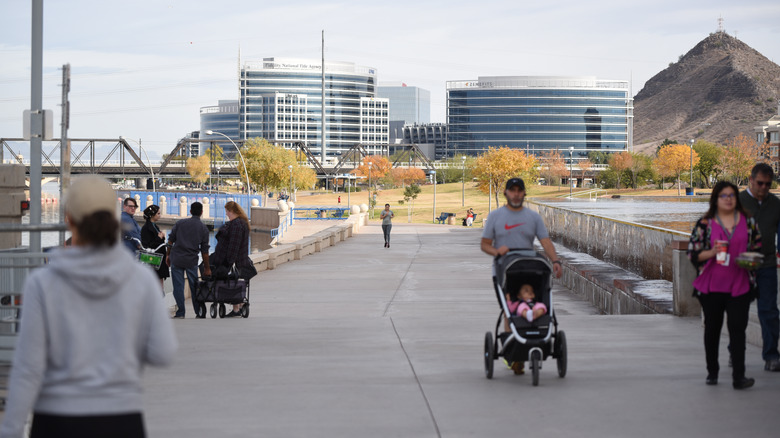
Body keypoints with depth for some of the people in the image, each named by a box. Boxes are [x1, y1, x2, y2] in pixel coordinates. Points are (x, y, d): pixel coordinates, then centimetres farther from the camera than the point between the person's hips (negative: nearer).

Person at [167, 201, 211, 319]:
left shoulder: (180, 223, 4)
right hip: (192, 261, 0)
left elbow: (170, 241, 4)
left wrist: (168, 255, 16)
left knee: (178, 286, 2)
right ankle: (199, 313, 13)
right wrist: (207, 268, 10)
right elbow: (204, 250, 4)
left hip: (176, 258, 0)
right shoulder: (203, 228, 4)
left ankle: (180, 313, 0)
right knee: (194, 287, 9)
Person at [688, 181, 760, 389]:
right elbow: (692, 253, -1)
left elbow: (758, 246, 14)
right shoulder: (705, 223, 0)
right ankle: (712, 372, 25)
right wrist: (712, 252, -17)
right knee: (712, 329, 10)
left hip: (739, 285, 0)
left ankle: (738, 376, -11)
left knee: (737, 329, -8)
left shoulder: (748, 221, 6)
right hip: (711, 286, 0)